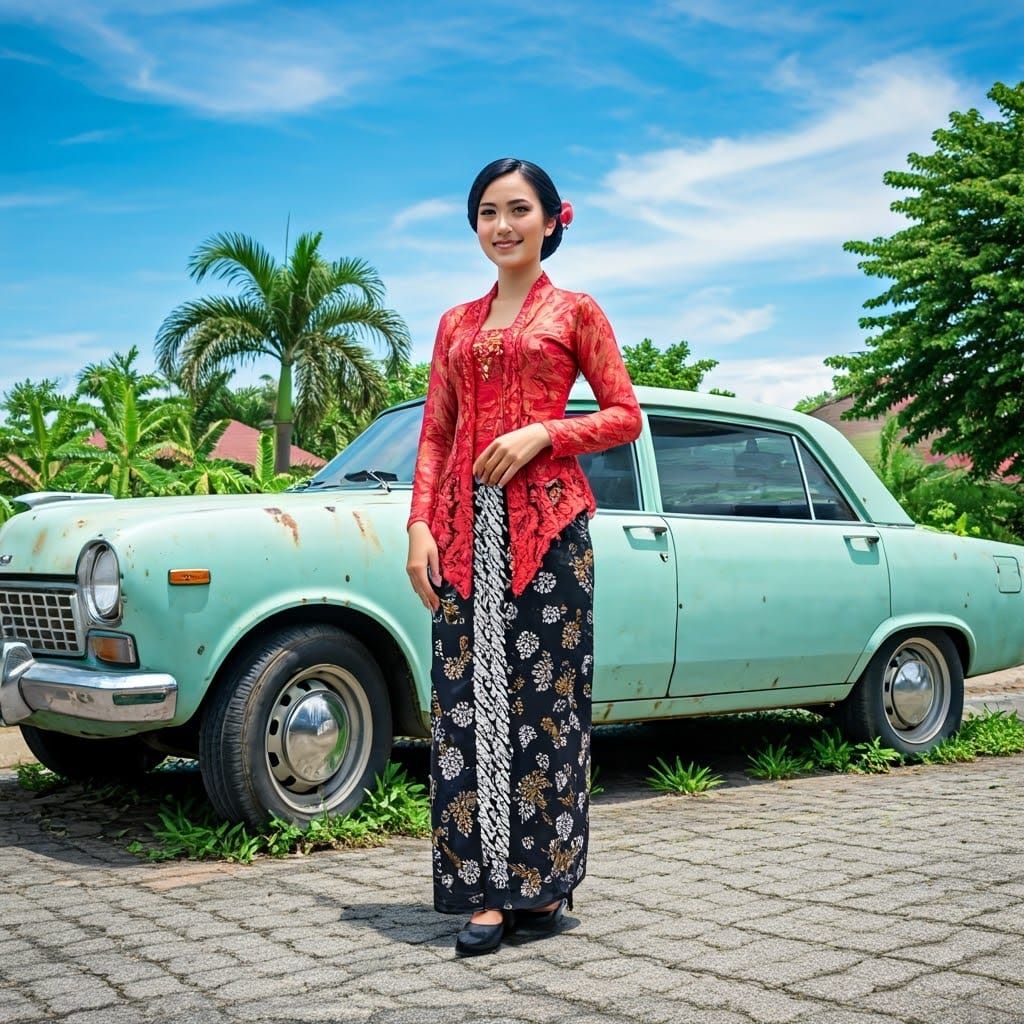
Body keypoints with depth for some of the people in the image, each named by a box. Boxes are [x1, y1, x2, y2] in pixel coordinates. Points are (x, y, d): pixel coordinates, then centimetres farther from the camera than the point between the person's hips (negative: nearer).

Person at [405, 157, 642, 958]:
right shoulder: (456, 324, 18)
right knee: (467, 697, -1)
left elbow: (625, 416, 4)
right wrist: (420, 525, 2)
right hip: (465, 526, 4)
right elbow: (434, 434, 14)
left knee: (544, 696, -2)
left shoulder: (575, 312, 8)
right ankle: (486, 889, 5)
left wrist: (542, 432, -11)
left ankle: (543, 882, 8)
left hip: (547, 516, -4)